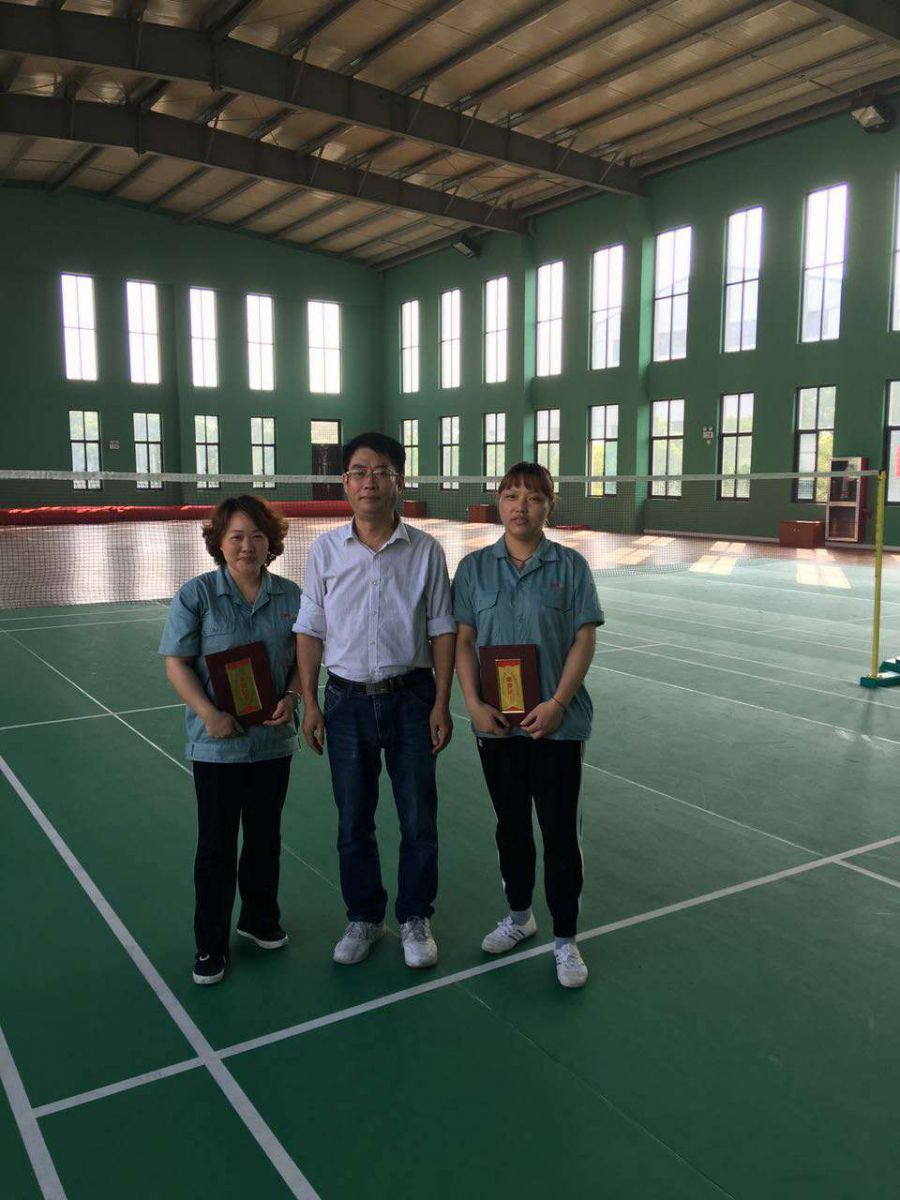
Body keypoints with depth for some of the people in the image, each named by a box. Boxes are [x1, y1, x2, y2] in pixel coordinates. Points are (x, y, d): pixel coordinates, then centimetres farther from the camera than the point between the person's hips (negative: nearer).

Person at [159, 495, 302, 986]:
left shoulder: (289, 595, 0)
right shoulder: (196, 595, -9)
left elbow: (304, 657, 6)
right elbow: (176, 663, -8)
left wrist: (291, 698, -12)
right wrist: (209, 714, -20)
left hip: (273, 739, 3)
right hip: (217, 743, -3)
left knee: (265, 837, 17)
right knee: (216, 845, 7)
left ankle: (260, 918, 39)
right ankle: (210, 945, 23)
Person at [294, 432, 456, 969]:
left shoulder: (426, 551, -3)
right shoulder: (326, 549, 0)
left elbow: (442, 631, 1)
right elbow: (310, 630, 4)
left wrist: (442, 704, -4)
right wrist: (310, 702, -1)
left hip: (410, 697, -1)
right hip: (347, 699, 1)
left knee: (419, 819, 7)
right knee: (353, 823, 11)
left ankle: (416, 919, 27)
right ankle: (364, 919, 30)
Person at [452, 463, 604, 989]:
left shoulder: (570, 566, -4)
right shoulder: (474, 567, 2)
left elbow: (584, 640, -6)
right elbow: (463, 642, 2)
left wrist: (557, 703, -15)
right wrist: (475, 703, -9)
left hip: (557, 723, -2)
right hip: (496, 723, 3)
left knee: (561, 832, 4)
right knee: (511, 826, 17)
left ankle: (565, 940, 20)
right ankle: (519, 916, 38)